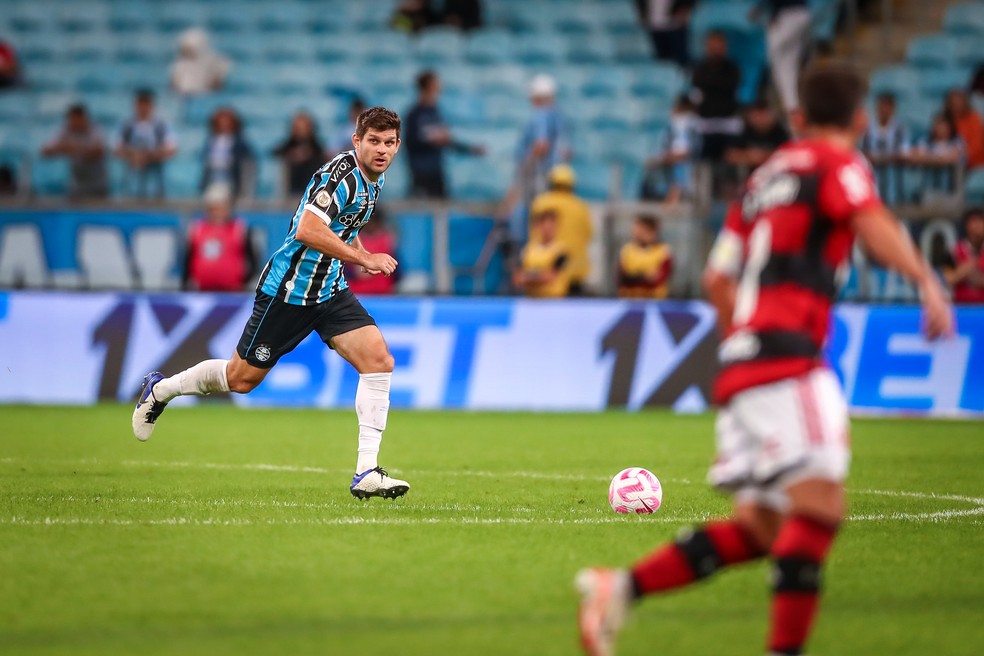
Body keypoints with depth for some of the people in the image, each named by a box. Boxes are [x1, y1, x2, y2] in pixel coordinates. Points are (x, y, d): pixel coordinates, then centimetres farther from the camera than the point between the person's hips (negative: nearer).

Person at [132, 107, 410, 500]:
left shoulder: (373, 180, 8)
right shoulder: (340, 174, -21)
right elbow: (307, 230, -34)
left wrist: (355, 250, 10)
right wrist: (364, 258, -28)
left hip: (331, 291, 7)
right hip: (289, 289, -7)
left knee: (379, 360, -13)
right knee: (241, 378, 5)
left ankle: (366, 473, -13)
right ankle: (159, 390, 34)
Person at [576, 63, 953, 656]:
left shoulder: (767, 175, 24)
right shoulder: (839, 164, 3)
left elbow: (718, 279, 25)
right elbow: (873, 225, -19)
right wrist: (926, 279, -23)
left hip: (741, 362, 8)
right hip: (787, 356, -8)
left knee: (759, 528, 8)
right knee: (819, 505, -15)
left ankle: (621, 588, -1)